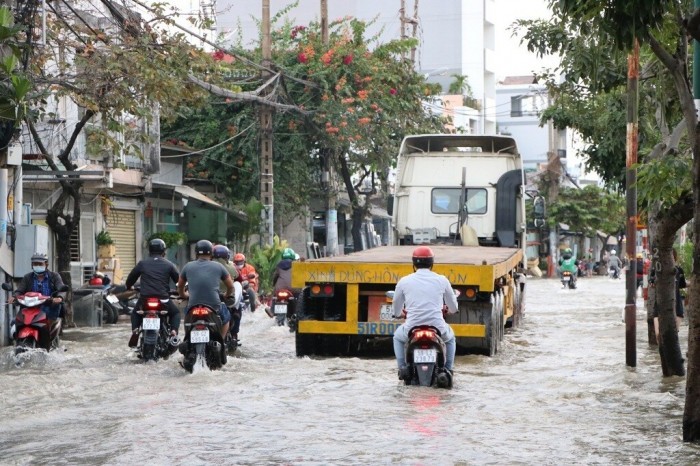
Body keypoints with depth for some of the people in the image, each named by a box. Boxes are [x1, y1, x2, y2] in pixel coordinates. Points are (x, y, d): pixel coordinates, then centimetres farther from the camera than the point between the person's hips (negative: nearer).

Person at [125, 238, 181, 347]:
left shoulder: (142, 263, 8)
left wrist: (129, 287, 38)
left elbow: (131, 277, 17)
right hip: (163, 299, -1)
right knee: (175, 313, 26)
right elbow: (179, 280, 12)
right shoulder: (169, 265, 6)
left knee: (135, 312, 31)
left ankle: (135, 330, 3)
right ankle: (173, 331, -1)